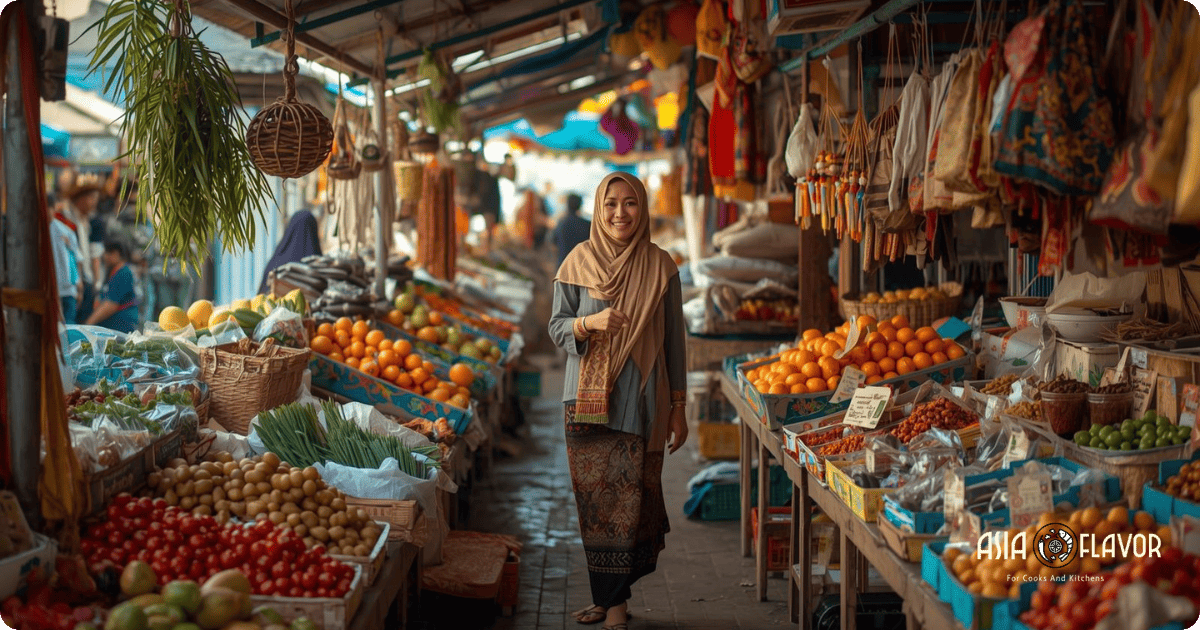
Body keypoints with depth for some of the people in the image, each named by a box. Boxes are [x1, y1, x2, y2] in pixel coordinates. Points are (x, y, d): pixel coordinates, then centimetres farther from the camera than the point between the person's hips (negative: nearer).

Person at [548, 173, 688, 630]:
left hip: (642, 403, 0)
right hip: (588, 402, 1)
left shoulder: (660, 266, 3)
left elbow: (673, 340, 7)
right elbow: (557, 327, 5)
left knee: (630, 499, -3)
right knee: (595, 501, 1)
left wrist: (678, 408, 6)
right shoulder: (578, 262, 3)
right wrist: (589, 323, -17)